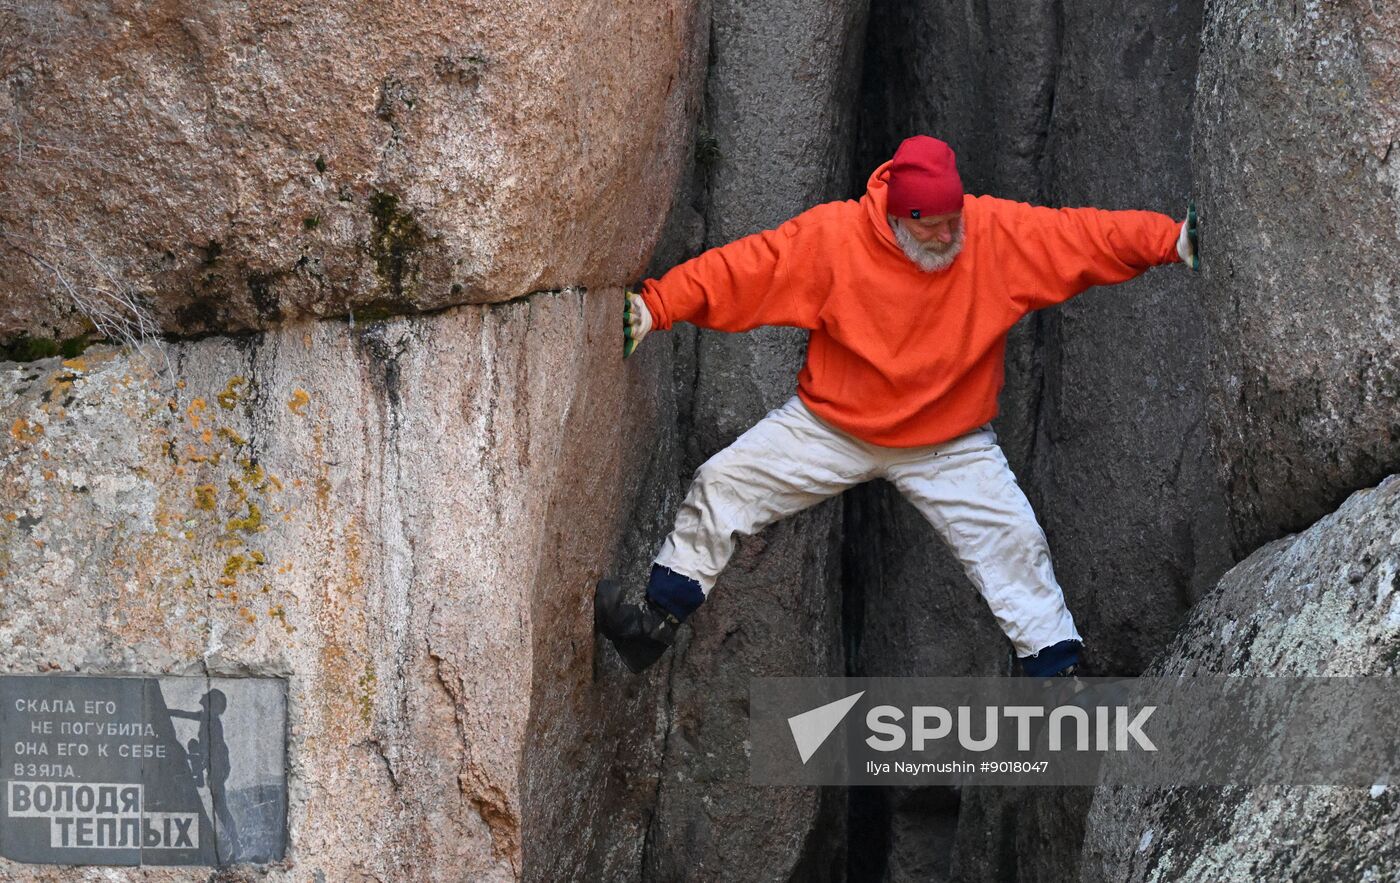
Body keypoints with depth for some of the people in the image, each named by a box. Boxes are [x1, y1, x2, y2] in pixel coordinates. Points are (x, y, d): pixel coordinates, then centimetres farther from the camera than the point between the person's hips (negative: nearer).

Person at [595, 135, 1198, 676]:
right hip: (830, 426, 0)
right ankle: (657, 625, 6)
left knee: (1013, 539, -10)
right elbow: (742, 268, -16)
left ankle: (1056, 671, 5)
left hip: (951, 446, 0)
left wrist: (1171, 239, -26)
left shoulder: (999, 232, -16)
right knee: (722, 486, -5)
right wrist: (656, 305, -23)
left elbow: (1085, 235, -16)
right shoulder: (832, 235, -18)